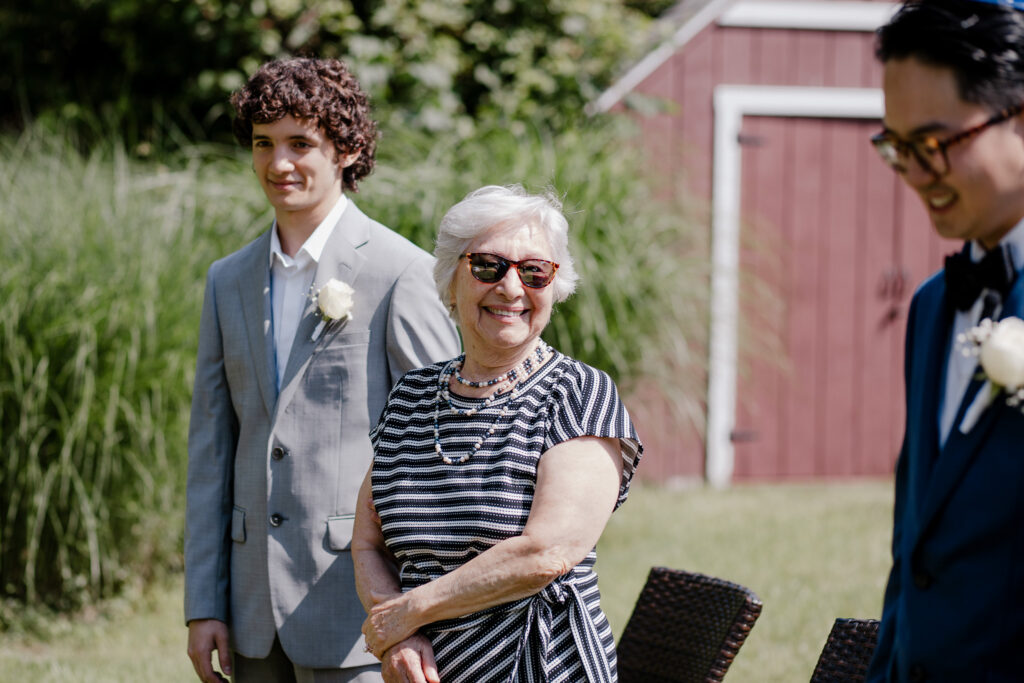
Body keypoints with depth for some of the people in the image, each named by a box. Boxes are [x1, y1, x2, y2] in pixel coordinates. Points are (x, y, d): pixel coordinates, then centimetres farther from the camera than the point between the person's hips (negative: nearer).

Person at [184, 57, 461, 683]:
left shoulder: (406, 274, -6)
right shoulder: (229, 281, 12)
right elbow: (211, 451, 13)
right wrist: (203, 605, 8)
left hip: (359, 606, -5)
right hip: (255, 612, 6)